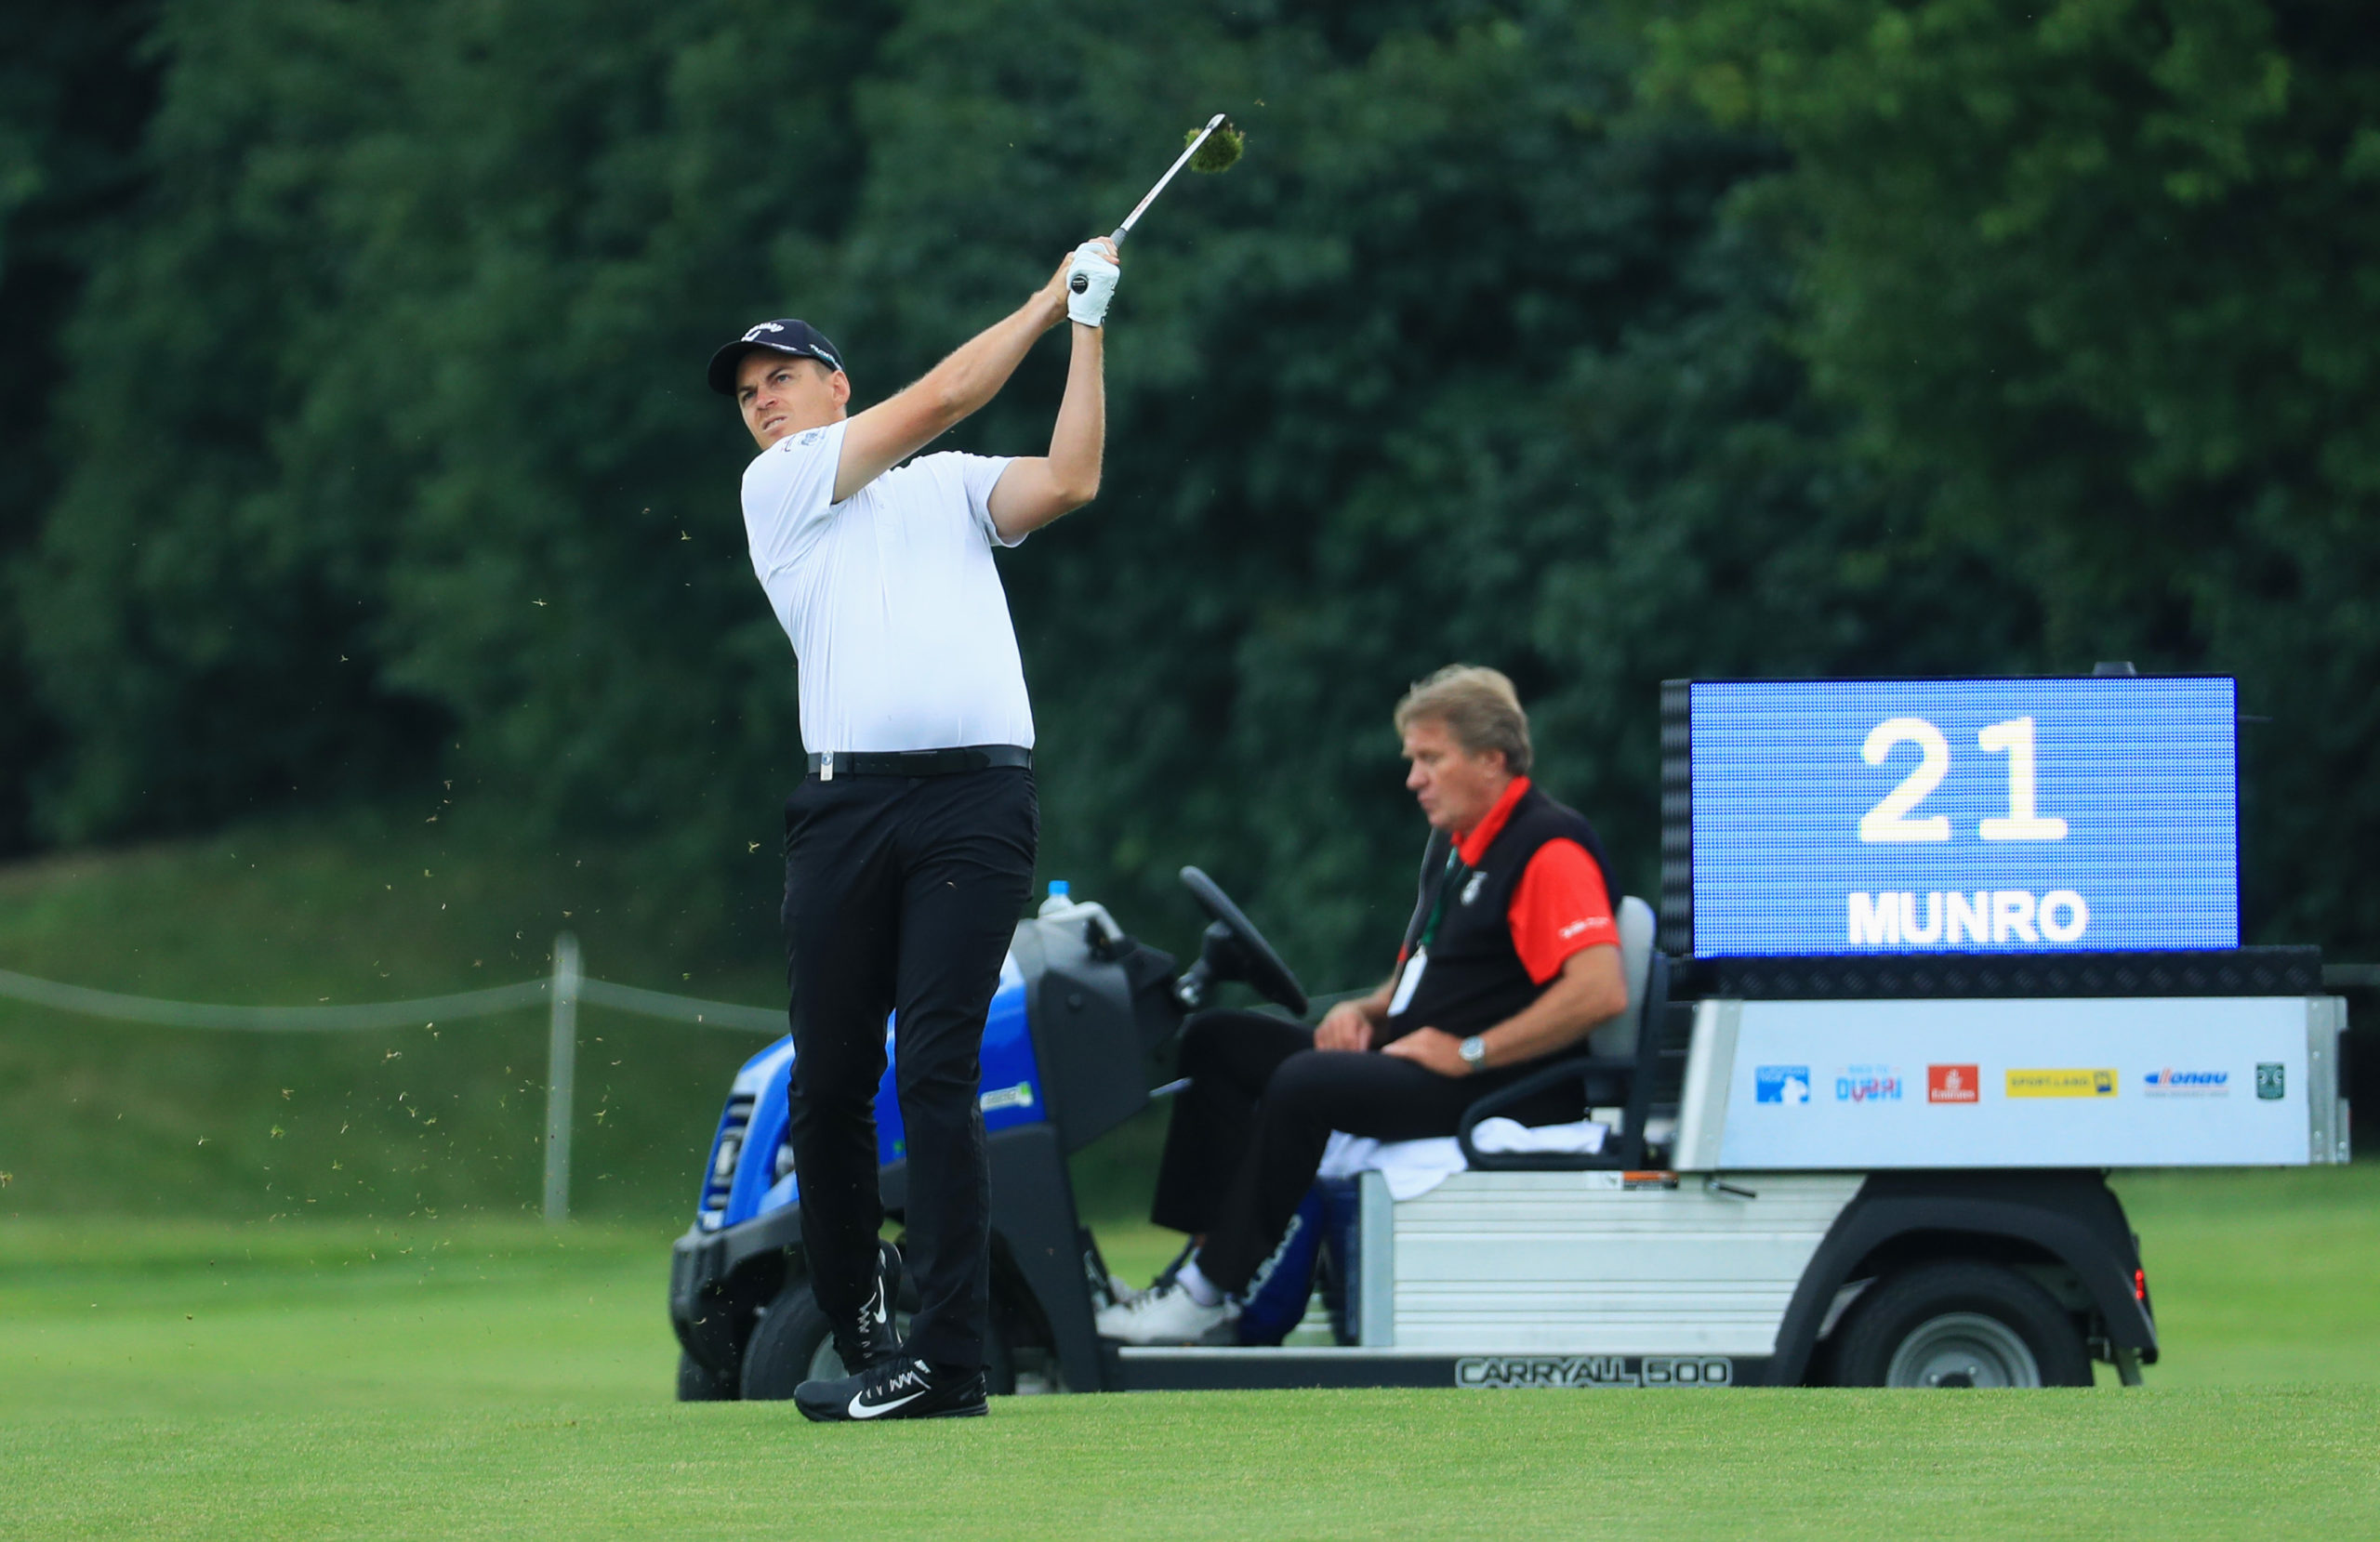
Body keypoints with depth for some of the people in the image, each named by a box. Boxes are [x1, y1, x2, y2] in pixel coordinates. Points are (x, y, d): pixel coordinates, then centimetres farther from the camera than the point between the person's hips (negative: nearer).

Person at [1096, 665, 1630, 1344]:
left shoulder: (1548, 849, -12)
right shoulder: (1455, 844, 20)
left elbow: (1602, 991, -25)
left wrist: (1469, 1053, -22)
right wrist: (1365, 1012, 7)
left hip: (1495, 1088, -11)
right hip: (1407, 1057, 11)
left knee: (1303, 1084, -32)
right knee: (1214, 1040, 4)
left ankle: (1211, 1293, -26)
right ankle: (1209, 1255, -10)